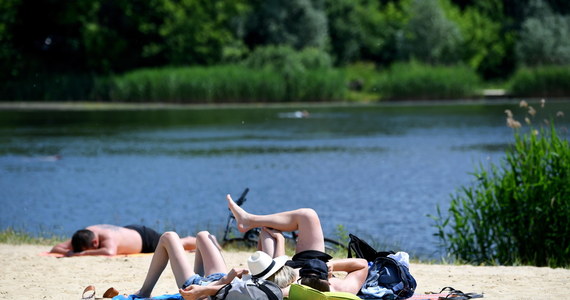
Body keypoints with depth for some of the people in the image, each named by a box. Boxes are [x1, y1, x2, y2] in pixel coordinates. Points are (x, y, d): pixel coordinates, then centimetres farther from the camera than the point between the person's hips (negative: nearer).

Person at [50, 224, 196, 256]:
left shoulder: (108, 238, -47)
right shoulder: (84, 236, -27)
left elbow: (109, 252, -71)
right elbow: (55, 248, -23)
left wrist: (82, 253, -66)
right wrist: (69, 252, -46)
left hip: (145, 238, -7)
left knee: (179, 245, 19)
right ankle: (202, 241, 57)